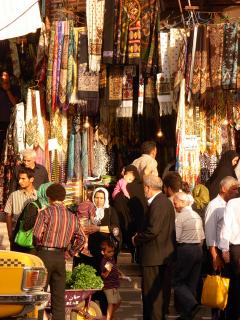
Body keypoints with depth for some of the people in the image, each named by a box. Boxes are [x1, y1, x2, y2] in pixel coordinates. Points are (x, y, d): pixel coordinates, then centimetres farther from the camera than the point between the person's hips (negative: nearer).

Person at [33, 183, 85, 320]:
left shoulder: (45, 213, -8)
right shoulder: (72, 217, 8)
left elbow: (37, 234, -16)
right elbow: (82, 238, 9)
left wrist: (39, 244, 4)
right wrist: (72, 252, 17)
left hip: (44, 254, -4)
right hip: (61, 257, 5)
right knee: (59, 296, 8)